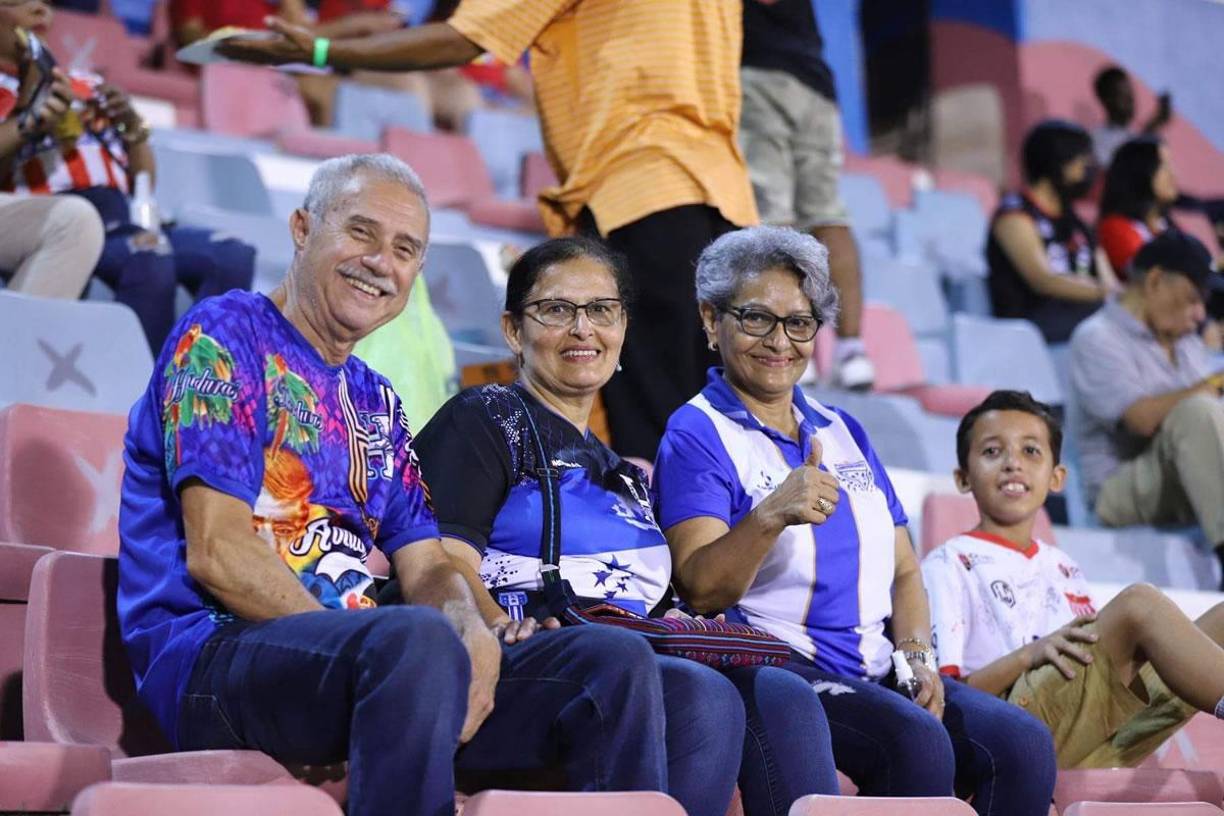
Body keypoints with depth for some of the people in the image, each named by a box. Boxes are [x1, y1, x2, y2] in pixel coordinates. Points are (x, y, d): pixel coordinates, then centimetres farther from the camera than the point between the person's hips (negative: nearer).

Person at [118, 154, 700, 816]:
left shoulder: (374, 401, 25)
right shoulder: (224, 336, 0)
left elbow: (425, 568, 16)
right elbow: (216, 552, -11)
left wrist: (475, 639, -8)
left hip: (360, 661, 8)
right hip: (210, 656, -7)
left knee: (618, 659, -8)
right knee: (419, 639, -39)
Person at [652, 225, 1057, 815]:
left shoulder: (843, 432, 22)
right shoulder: (697, 435, 1)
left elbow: (903, 571, 21)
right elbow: (700, 591, -11)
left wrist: (916, 652, 1)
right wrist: (769, 517, -29)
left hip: (879, 676, 6)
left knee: (1022, 743, -19)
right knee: (916, 741, -32)